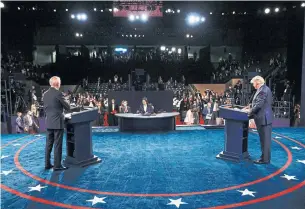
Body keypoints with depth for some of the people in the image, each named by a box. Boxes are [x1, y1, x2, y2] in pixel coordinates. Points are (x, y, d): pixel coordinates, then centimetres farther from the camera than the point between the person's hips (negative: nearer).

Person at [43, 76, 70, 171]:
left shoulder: (45, 94, 8)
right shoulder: (58, 93, -14)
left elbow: (45, 107, 15)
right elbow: (68, 107, -8)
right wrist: (65, 101, 12)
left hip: (48, 122, 7)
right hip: (58, 122, -7)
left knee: (49, 144, 12)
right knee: (58, 144, -2)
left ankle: (47, 164, 19)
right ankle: (57, 165, 2)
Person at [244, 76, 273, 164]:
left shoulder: (263, 90, -18)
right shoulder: (264, 89, 14)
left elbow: (259, 105, -21)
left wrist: (250, 111, -9)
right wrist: (250, 106, 10)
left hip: (264, 119, -10)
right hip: (264, 118, 10)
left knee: (265, 139, -3)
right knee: (264, 139, 15)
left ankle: (265, 159, 4)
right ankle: (264, 157, 25)